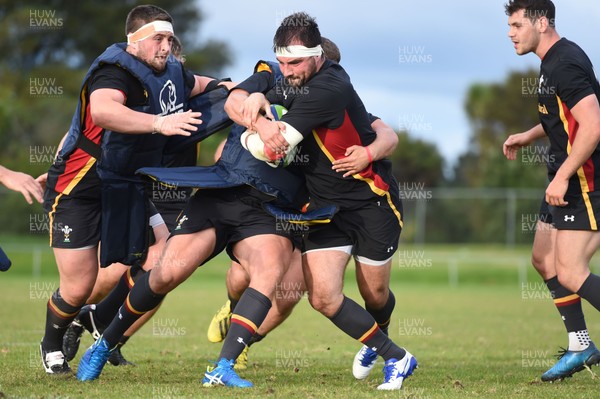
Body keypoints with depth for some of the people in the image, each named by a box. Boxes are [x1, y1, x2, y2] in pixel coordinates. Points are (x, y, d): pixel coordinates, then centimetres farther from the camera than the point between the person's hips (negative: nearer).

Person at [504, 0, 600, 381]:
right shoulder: (553, 60, 12)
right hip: (569, 177, 11)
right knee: (544, 259, 15)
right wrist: (528, 136, 19)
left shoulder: (565, 64, -20)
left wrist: (561, 177, -26)